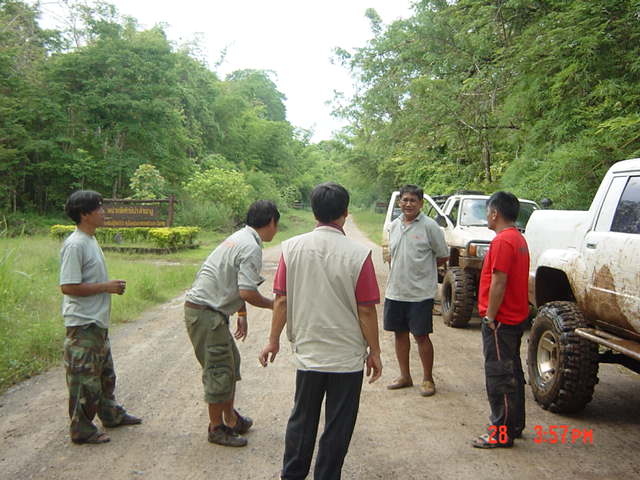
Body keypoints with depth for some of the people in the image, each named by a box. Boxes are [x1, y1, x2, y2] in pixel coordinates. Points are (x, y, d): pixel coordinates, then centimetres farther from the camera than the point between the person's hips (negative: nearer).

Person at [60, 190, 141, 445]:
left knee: (104, 372, 23)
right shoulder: (75, 245, -20)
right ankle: (81, 430, 13)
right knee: (84, 378, 1)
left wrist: (111, 286, 3)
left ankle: (111, 414, 38)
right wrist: (106, 286, -18)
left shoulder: (90, 240, 11)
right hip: (83, 324, -10)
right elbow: (68, 287, -24)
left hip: (97, 322, 10)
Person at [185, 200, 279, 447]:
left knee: (230, 362, 20)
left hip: (203, 309, 10)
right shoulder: (251, 248, -17)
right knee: (219, 371, 0)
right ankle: (217, 429, 14)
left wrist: (242, 314, 25)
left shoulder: (239, 238, 14)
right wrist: (272, 304, -6)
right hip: (207, 313, -10)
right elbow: (247, 293, -23)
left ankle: (230, 417, 32)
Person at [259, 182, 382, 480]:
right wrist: (374, 352, 1)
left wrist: (274, 340, 10)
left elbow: (281, 301, -3)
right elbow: (366, 311, -11)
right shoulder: (358, 254, -15)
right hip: (347, 356, -3)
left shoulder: (292, 248, -7)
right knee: (338, 426, 12)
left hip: (307, 352, 3)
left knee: (302, 420, 20)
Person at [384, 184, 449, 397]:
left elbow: (443, 256, -3)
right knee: (400, 333, 14)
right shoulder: (394, 225, 8)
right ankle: (405, 376, 28)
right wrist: (399, 272, 8)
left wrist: (422, 268, 2)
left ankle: (428, 379, 16)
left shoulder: (429, 226, -9)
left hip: (420, 293, -6)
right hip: (395, 291, 6)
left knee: (421, 336, 1)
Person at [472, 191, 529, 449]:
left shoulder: (502, 241, -18)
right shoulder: (519, 239, 13)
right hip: (516, 317, 10)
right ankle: (514, 425, 28)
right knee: (512, 372, 17)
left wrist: (490, 317, -16)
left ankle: (502, 433, 4)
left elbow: (499, 283, -22)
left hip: (500, 321, -10)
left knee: (499, 376, -3)